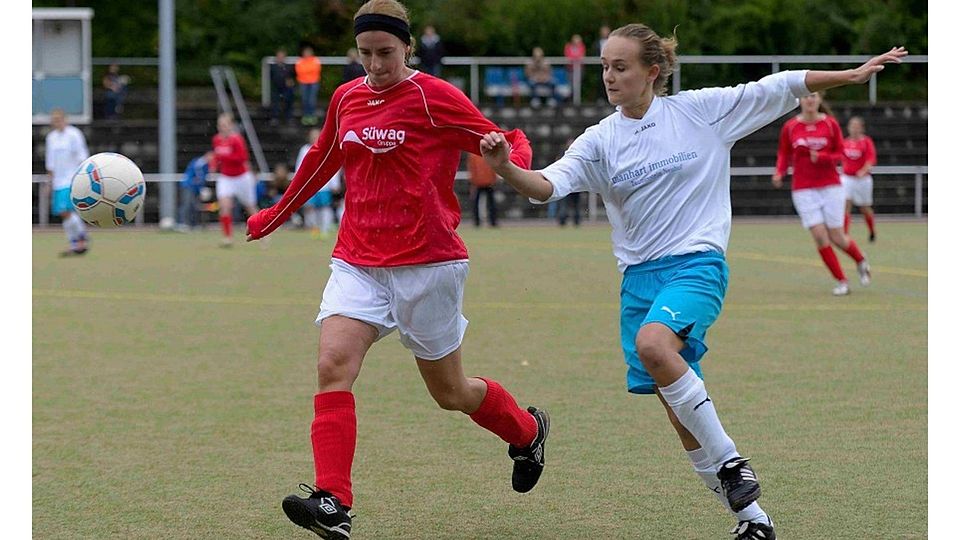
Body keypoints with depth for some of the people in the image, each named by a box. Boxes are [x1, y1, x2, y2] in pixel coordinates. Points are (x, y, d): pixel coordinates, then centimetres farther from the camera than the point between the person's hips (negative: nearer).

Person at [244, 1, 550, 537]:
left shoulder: (435, 97, -7)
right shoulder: (346, 99, 10)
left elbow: (507, 143, -5)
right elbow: (321, 162, 28)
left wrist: (507, 154, -30)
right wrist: (275, 215, 40)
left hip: (427, 262, -5)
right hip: (358, 262, 5)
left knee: (450, 391, 7)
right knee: (333, 365, -18)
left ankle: (528, 431, 39)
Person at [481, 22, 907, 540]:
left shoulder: (700, 110, -1)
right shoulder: (601, 141, 4)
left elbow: (779, 87, 4)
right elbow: (546, 185, -9)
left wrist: (855, 74, 4)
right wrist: (505, 169, -29)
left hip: (697, 263, -4)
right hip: (639, 275, 4)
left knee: (652, 343, -34)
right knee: (680, 411, 2)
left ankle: (729, 460, -21)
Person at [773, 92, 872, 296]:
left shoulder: (830, 124, -1)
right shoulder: (790, 127, 1)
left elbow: (839, 153, 2)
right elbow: (784, 153, 10)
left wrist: (821, 157, -17)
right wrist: (780, 173, -8)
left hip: (830, 185, -1)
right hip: (803, 189, 1)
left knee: (837, 237, 1)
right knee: (819, 236, -9)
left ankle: (861, 260, 34)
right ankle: (841, 281, 4)